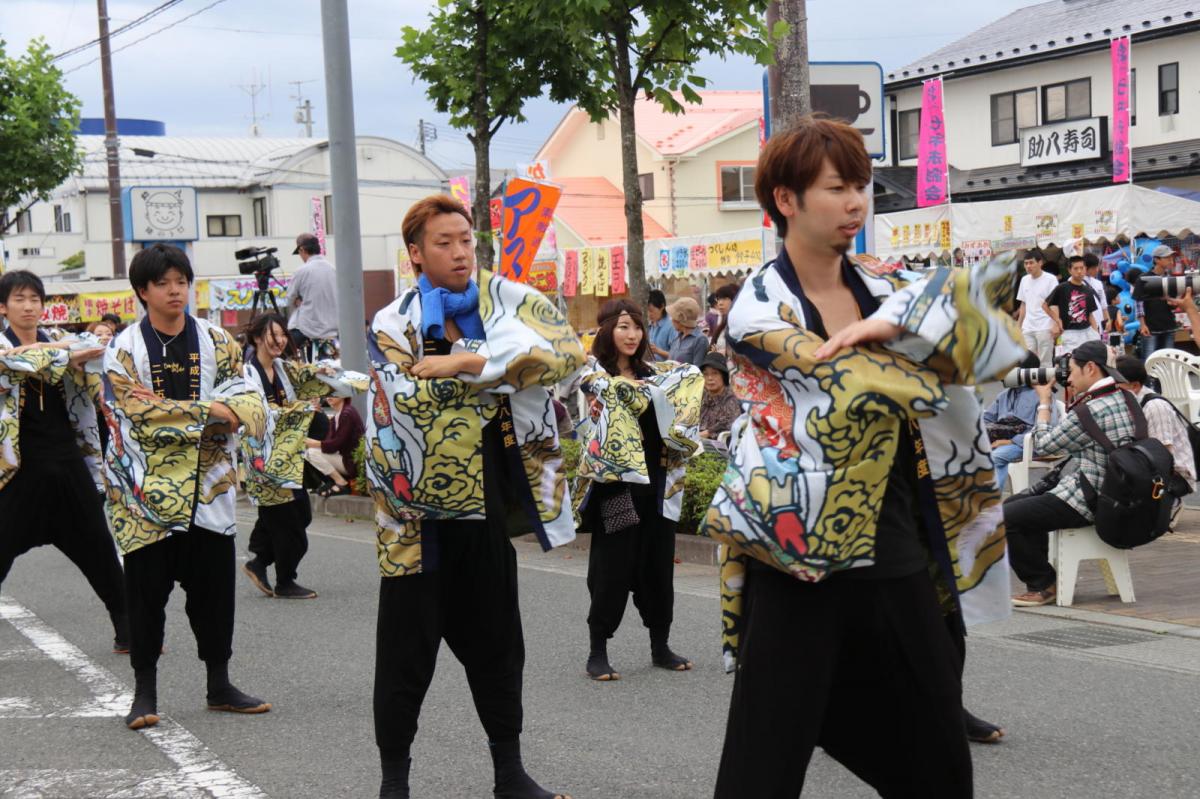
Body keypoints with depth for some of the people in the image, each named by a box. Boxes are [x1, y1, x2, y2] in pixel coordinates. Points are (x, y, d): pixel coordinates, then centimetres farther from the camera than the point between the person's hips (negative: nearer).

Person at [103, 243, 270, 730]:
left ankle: (220, 686, 21)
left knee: (214, 589, 7)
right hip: (147, 488, -3)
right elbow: (140, 416, -17)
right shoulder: (124, 351, -4)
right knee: (147, 592, 1)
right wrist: (209, 410, -17)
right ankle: (144, 692, 13)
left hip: (208, 486, 3)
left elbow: (247, 402, -1)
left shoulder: (216, 342, 7)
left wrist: (167, 409, -17)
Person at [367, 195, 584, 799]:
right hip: (419, 510, -3)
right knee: (407, 650, 4)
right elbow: (415, 402, -21)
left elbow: (568, 351, -15)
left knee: (496, 642, 14)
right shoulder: (393, 326, -4)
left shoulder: (506, 298, 2)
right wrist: (503, 364, -16)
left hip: (485, 505, 3)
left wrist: (467, 363, -22)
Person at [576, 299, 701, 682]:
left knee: (658, 564, 10)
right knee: (612, 568, -2)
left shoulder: (652, 373, 13)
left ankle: (660, 646, 22)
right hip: (615, 484, -5)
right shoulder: (596, 375, -3)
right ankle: (597, 652, 7)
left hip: (656, 484, 5)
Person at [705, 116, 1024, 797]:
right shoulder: (760, 309, -7)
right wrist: (925, 325, -8)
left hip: (898, 558, 6)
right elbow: (855, 386, -19)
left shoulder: (882, 295, 11)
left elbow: (994, 343, -2)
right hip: (799, 564, -6)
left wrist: (897, 323, -14)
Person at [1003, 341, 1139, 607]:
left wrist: (1044, 403, 1)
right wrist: (1074, 397, 10)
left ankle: (1043, 585, 3)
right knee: (1016, 503, 21)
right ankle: (1040, 578, 21)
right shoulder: (1122, 397, 8)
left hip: (1085, 502, -11)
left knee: (1003, 518, -11)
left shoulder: (1092, 410, -22)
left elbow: (1042, 446, -11)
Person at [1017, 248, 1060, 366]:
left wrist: (1056, 325, -14)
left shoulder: (1050, 279, -5)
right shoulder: (1025, 280, 12)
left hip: (1045, 328, -5)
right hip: (1027, 328, 5)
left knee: (1045, 361, -1)